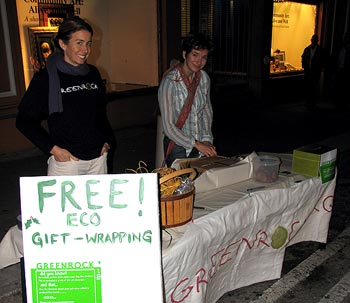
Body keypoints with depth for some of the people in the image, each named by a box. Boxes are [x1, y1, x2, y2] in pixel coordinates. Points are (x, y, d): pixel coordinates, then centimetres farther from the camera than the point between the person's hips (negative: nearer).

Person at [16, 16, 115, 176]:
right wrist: (53, 149, -11)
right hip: (66, 161, -4)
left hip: (98, 157, 5)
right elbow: (24, 120, -4)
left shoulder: (93, 73, 7)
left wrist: (107, 140, 10)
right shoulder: (45, 77, -7)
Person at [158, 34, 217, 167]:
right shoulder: (169, 82, -19)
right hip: (178, 147, -5)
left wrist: (206, 139, -2)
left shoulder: (204, 77, -1)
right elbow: (168, 127, -20)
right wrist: (196, 145, -20)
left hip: (201, 144, 5)